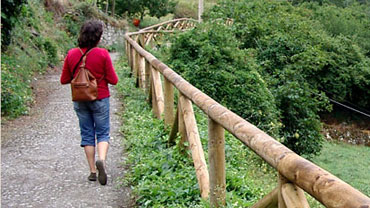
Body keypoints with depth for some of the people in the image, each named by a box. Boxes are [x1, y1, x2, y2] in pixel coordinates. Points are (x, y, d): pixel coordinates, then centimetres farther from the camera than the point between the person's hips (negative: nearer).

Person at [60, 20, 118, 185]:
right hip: (100, 99, -3)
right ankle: (101, 159, -19)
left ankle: (92, 171, 14)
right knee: (103, 133, 8)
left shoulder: (72, 54, -5)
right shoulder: (102, 54, -14)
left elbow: (64, 80, 1)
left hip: (79, 101, 3)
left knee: (87, 134, 12)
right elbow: (113, 80, -9)